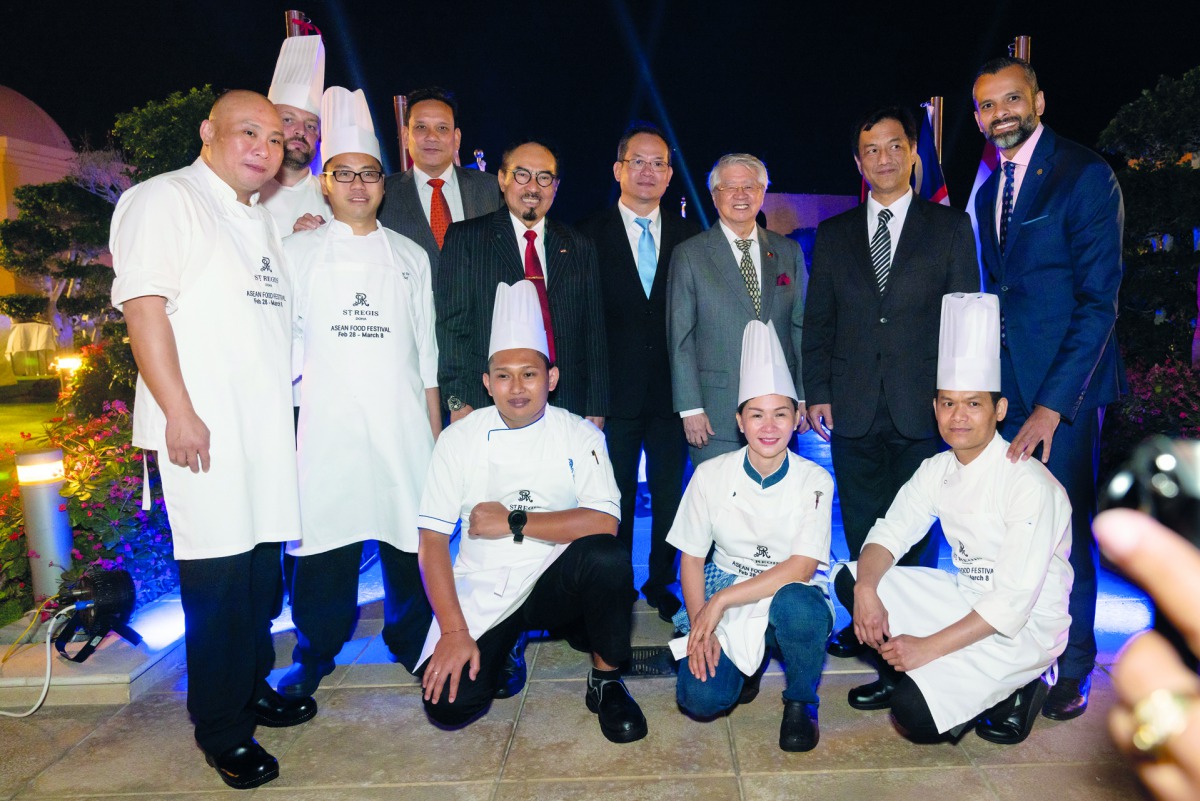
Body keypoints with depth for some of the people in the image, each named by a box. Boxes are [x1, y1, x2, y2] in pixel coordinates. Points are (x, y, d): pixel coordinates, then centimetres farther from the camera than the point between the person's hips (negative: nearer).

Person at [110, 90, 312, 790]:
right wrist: (179, 413, -17)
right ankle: (221, 728, 14)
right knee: (219, 570, -3)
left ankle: (253, 687, 31)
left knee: (263, 566, 13)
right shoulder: (164, 200, -2)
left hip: (269, 423, 7)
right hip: (205, 428, -7)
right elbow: (143, 308, -12)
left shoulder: (262, 220, 22)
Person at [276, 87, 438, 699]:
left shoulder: (410, 256, 13)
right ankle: (316, 652, 22)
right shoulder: (297, 252, 10)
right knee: (324, 532, 1)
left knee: (410, 530, 2)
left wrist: (436, 427, 7)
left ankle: (412, 641, 23)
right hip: (325, 418, 0)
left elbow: (427, 349, 12)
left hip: (401, 417, 1)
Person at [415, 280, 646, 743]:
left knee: (607, 559, -32)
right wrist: (453, 631, -14)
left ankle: (605, 680, -5)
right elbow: (432, 540, -6)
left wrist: (513, 522, -18)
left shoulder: (580, 436, -4)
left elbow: (604, 523, -17)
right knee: (449, 706, -17)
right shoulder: (459, 439, -3)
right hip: (481, 595, 1)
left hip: (556, 583, 0)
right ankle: (504, 645, 18)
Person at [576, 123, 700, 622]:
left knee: (670, 495, 12)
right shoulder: (589, 236, 1)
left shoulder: (689, 237, 7)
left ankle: (663, 585, 29)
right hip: (615, 391, -2)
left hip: (672, 392, 2)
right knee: (616, 498, 8)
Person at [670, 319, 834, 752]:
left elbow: (802, 566, -17)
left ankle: (800, 702, -4)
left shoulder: (814, 481, -9)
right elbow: (692, 558, 0)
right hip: (721, 600, 1)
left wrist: (722, 600, -23)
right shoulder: (710, 475, -6)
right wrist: (701, 627, -13)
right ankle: (748, 660, 15)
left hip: (791, 594, -1)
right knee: (700, 698, -21)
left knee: (798, 606, -37)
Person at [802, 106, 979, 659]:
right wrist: (817, 394, 2)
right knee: (861, 529, 9)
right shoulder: (833, 234, 11)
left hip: (922, 408, -2)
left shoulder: (950, 226, 7)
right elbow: (817, 322, 10)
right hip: (853, 410, 2)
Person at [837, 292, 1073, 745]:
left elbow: (1014, 602, -26)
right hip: (966, 599, 7)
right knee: (851, 579, -9)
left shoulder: (1029, 483, -23)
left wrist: (928, 647, -26)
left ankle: (1017, 692, 3)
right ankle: (898, 675, 9)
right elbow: (888, 536, -1)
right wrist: (867, 589, -23)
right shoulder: (936, 471, -1)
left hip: (1026, 627, -7)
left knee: (917, 716, -23)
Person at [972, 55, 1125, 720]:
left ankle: (1073, 667, 22)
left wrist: (1052, 404, -20)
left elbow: (1100, 300, -13)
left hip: (1063, 388, -6)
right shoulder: (989, 193, 15)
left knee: (1064, 529, 3)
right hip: (1005, 386, 6)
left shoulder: (1085, 175, -7)